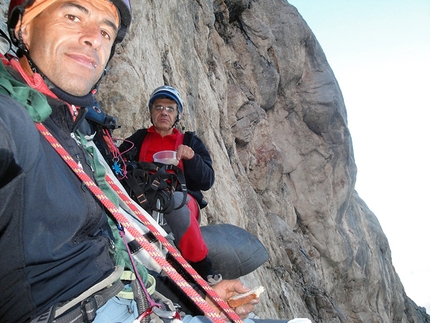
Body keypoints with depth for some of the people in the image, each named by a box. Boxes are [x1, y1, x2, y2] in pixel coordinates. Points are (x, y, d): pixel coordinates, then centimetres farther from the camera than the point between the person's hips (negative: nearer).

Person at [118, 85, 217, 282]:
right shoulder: (138, 138, 20)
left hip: (184, 201, 0)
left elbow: (207, 182, 5)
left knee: (174, 198, -36)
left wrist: (191, 157, -11)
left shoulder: (190, 141, 17)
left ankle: (202, 267, -23)